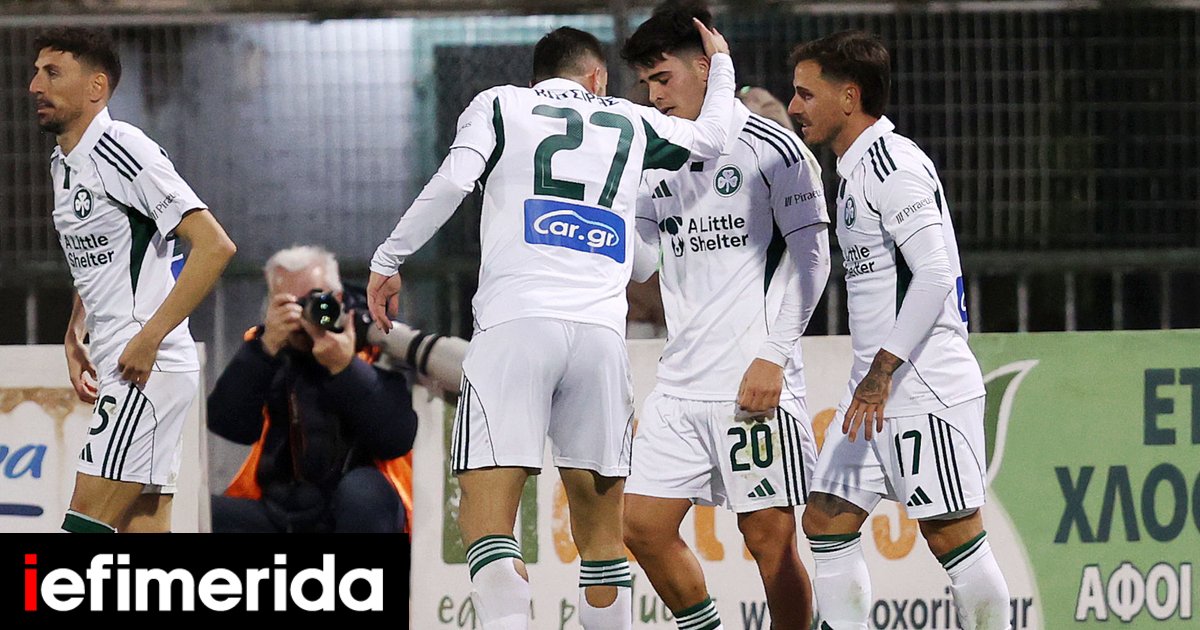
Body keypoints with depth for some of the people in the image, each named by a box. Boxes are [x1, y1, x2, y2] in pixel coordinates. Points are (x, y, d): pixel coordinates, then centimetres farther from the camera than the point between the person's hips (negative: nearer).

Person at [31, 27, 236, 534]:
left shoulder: (122, 150, -13)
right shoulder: (64, 164, 17)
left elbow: (214, 246, -19)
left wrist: (149, 339, -21)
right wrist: (75, 337, 14)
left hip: (149, 367, -10)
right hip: (115, 369, 10)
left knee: (87, 524, -15)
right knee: (142, 531, 6)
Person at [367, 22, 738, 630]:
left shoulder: (500, 105, 14)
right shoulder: (629, 122, 22)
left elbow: (453, 179, -3)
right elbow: (714, 137, 38)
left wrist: (388, 259, 6)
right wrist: (720, 65, 55)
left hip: (515, 326, -3)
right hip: (600, 331, 3)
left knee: (485, 518, -10)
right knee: (600, 530, 12)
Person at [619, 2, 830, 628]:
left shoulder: (772, 147, -5)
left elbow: (810, 255, -8)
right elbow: (635, 263, 16)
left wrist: (772, 356, -15)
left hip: (756, 385, -7)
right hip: (680, 384, 7)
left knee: (769, 535, -5)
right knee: (643, 526, 2)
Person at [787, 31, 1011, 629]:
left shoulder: (894, 163, -13)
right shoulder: (856, 169, 19)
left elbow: (935, 273, -21)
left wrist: (883, 370, -21)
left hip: (927, 385, -10)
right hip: (879, 385, 10)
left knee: (952, 535, -8)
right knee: (826, 520, 5)